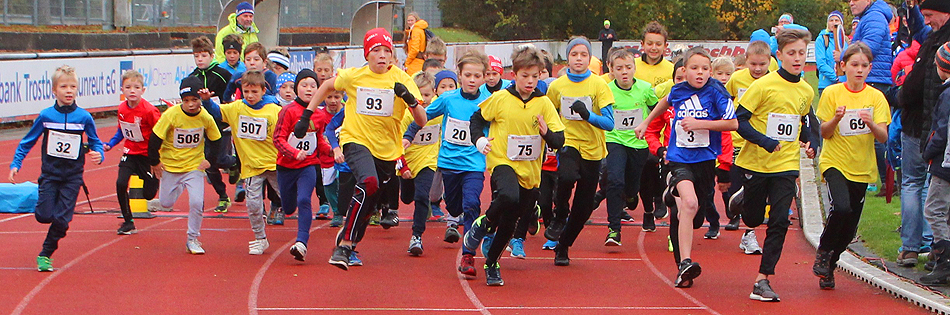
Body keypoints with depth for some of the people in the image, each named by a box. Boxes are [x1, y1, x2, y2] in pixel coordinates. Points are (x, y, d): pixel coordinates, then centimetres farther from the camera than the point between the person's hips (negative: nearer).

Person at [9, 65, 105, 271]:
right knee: (44, 216, -8)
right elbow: (27, 142, 4)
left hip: (72, 177, 0)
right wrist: (15, 164, -2)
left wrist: (98, 154, -15)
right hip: (50, 174, 0)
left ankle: (45, 255, 12)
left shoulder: (84, 117, -5)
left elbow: (95, 142, 7)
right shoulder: (46, 116, -5)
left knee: (62, 219, -6)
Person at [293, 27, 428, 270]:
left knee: (369, 205, 11)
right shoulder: (353, 76, -5)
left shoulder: (401, 79, -6)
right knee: (369, 183, -32)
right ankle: (345, 244, -25)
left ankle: (347, 245, 40)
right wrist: (306, 115, 11)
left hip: (387, 150, 3)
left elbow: (421, 121, -11)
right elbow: (327, 86, 16)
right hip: (356, 141, -3)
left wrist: (410, 100, -31)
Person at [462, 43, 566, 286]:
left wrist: (547, 133, -24)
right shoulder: (500, 99, -4)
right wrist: (479, 139, -8)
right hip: (502, 161, -3)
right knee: (509, 197, -35)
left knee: (509, 221, 11)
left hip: (530, 169, 3)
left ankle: (491, 263, 33)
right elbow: (477, 118, 10)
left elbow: (559, 140, -2)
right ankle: (483, 224, -5)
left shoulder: (544, 104, 0)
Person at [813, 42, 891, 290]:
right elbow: (824, 133, -3)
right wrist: (836, 118, -22)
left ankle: (829, 265, 28)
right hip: (835, 162, -3)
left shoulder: (876, 97, 2)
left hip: (861, 168, 3)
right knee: (841, 207, -28)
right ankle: (823, 252, -3)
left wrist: (871, 124, -25)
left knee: (850, 227, 4)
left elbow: (883, 137, -4)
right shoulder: (832, 93, -2)